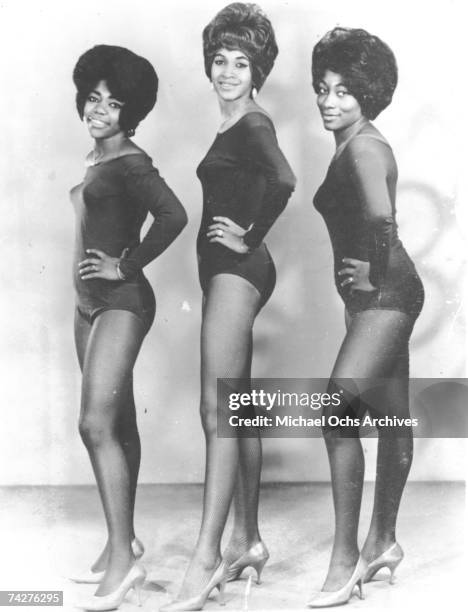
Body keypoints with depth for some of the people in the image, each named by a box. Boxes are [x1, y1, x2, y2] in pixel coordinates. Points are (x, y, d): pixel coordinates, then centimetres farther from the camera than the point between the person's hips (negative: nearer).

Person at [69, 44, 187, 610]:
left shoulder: (130, 163, -13)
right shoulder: (96, 159, 13)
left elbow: (173, 217, -29)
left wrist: (126, 266, -18)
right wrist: (86, 290, 12)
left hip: (121, 300, -9)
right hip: (90, 302, 9)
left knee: (97, 424, -15)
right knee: (118, 424, 13)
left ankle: (123, 558, -10)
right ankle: (124, 539, 24)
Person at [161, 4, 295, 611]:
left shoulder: (253, 123, -9)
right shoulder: (234, 126, 18)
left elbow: (283, 180, -28)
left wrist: (249, 237, -17)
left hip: (235, 267, -10)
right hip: (231, 270, 10)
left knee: (218, 411, -13)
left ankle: (207, 560, -11)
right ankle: (247, 541, 21)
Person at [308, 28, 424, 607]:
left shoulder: (364, 147, -15)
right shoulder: (352, 146, 15)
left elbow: (381, 218, -33)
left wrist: (378, 275, -20)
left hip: (385, 296, -10)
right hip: (373, 296, 10)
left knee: (337, 412, -16)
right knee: (391, 417, 16)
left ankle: (346, 559, -9)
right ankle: (382, 542, 28)